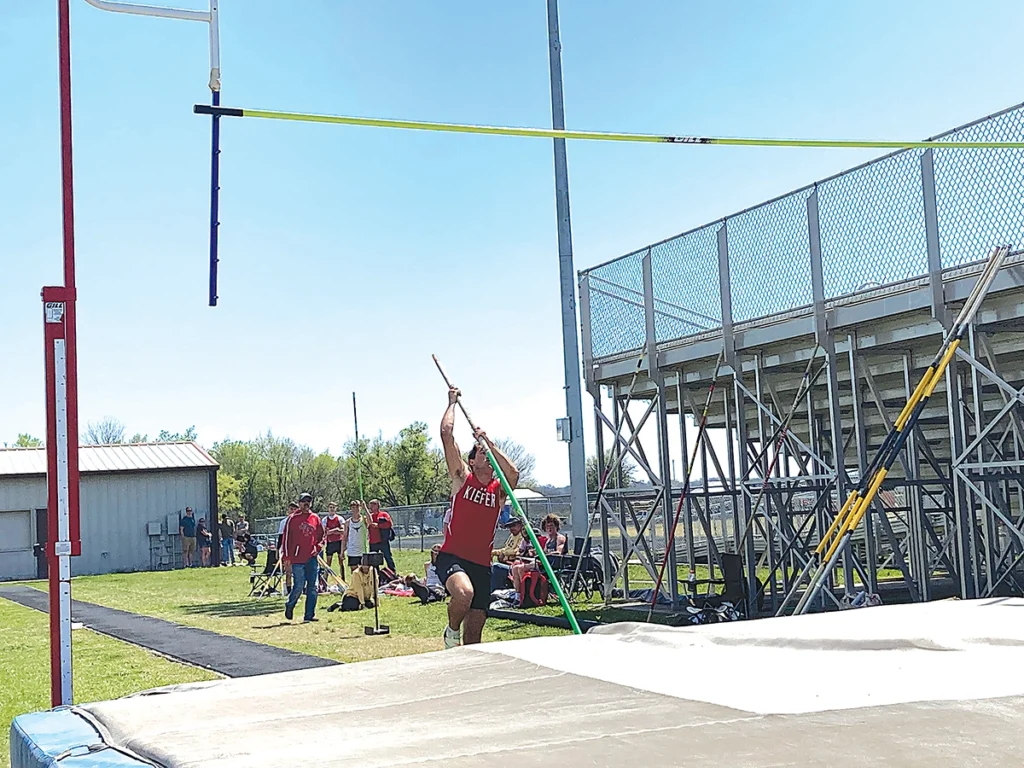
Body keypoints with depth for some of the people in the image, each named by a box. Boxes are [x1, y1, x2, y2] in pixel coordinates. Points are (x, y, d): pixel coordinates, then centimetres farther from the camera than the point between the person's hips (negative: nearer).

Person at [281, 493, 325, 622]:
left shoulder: (315, 519, 10)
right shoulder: (293, 518, 0)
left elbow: (322, 536, 18)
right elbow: (287, 537, -1)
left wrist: (318, 547, 1)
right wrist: (286, 556, -4)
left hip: (312, 558, 4)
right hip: (297, 558, -4)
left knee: (312, 588, 2)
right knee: (299, 586, -6)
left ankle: (309, 614, 7)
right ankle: (289, 606, 21)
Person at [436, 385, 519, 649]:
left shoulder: (499, 489, 9)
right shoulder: (462, 478, 4)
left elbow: (513, 473, -16)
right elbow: (446, 433, -4)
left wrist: (489, 441, -9)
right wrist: (452, 403, 5)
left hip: (481, 564, 4)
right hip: (452, 557, -4)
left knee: (474, 633, 5)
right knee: (464, 592, -35)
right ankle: (451, 632, -5)